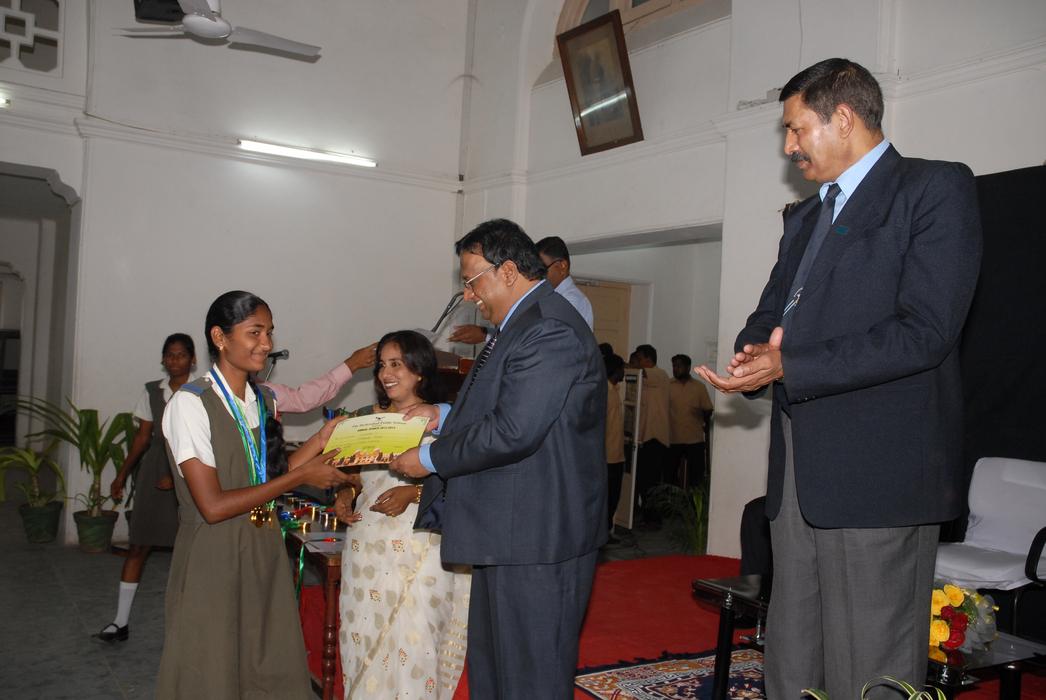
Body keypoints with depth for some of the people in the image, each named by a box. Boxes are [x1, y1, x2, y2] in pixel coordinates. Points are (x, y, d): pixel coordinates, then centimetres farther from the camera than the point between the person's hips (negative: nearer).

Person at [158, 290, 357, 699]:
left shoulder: (263, 400, 8)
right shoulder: (191, 404, -14)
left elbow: (267, 479, 6)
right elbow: (212, 505, -20)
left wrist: (320, 441, -3)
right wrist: (301, 477, -18)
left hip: (265, 555, 6)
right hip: (213, 559, -6)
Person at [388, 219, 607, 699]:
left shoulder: (549, 330, -20)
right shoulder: (522, 324, 13)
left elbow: (514, 431, -26)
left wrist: (430, 458, -15)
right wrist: (444, 415, 8)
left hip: (538, 537, -11)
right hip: (508, 532, 11)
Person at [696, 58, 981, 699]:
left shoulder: (937, 188, -3)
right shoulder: (805, 218, 22)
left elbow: (925, 330, -15)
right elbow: (771, 314, 22)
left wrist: (790, 368, -18)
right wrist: (755, 355, -3)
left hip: (879, 473, -7)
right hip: (799, 474, 8)